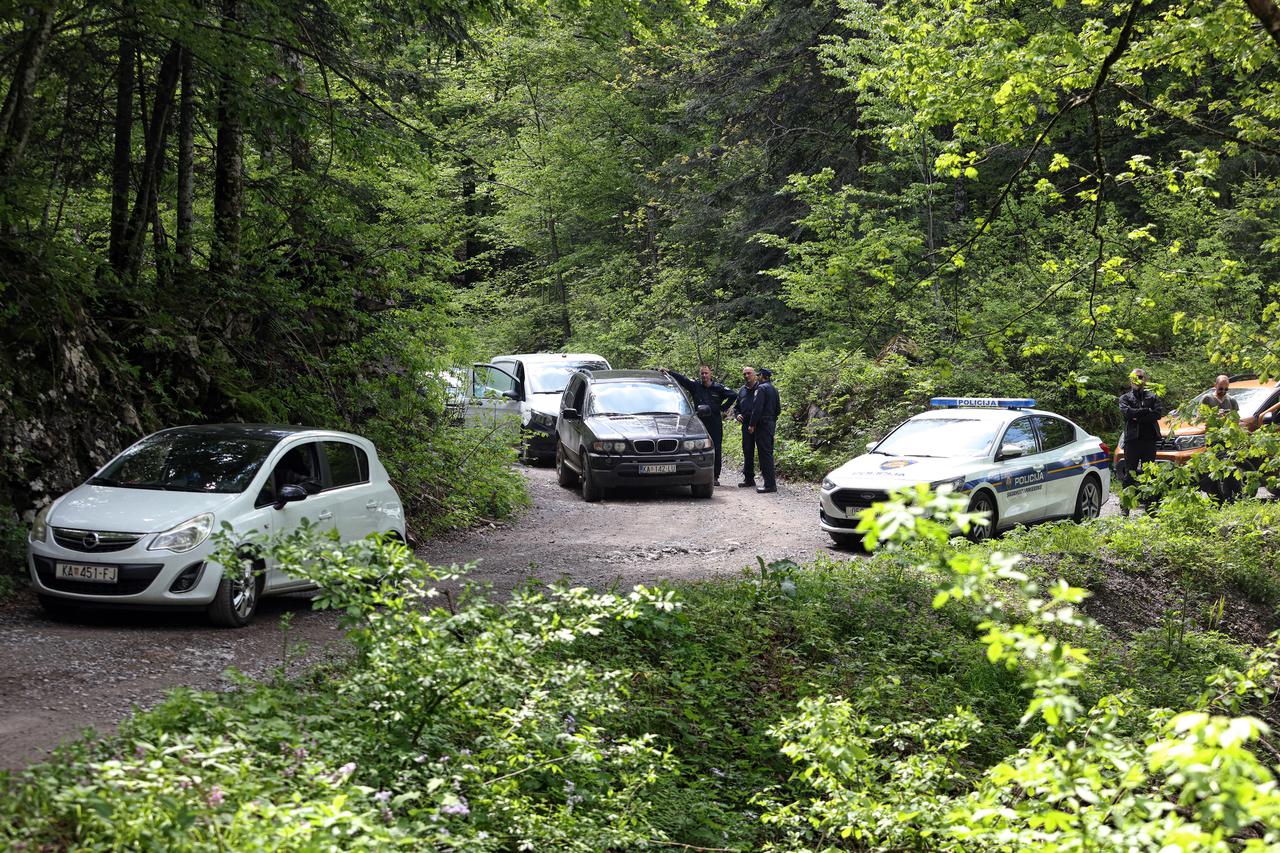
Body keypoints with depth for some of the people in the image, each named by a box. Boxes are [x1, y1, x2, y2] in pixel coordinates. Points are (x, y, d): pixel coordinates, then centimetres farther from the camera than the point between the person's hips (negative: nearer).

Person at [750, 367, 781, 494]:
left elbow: (757, 408, -18)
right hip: (771, 424, 9)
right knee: (768, 452, 16)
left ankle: (770, 484, -13)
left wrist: (752, 425, -16)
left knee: (765, 453, -10)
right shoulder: (774, 389, 16)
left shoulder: (761, 388, -12)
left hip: (762, 425, -9)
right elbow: (778, 409, 21)